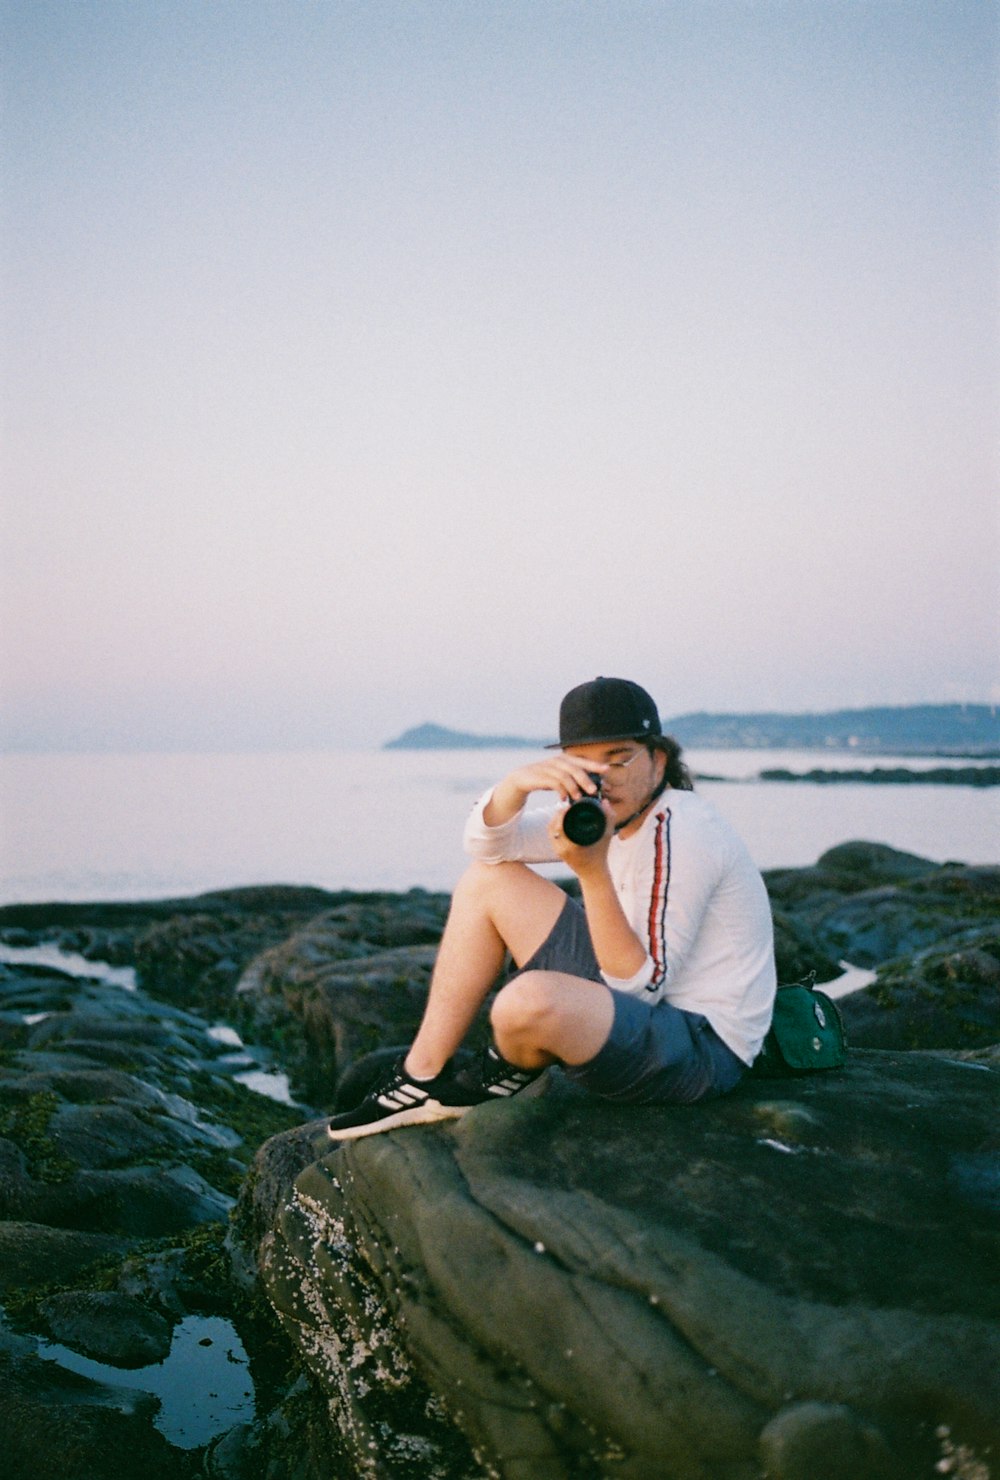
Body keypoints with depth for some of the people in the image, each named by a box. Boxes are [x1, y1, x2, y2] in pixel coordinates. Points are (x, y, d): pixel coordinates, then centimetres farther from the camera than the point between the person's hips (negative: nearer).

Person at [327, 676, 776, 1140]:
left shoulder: (676, 828, -23)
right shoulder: (603, 808, 4)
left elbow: (641, 986, -26)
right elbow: (485, 844, 0)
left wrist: (592, 871, -34)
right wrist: (518, 782, -21)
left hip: (701, 1044, -9)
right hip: (638, 996, 9)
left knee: (528, 1001, -38)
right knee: (487, 880, 6)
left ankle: (495, 1081, 3)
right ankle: (424, 1080, 7)